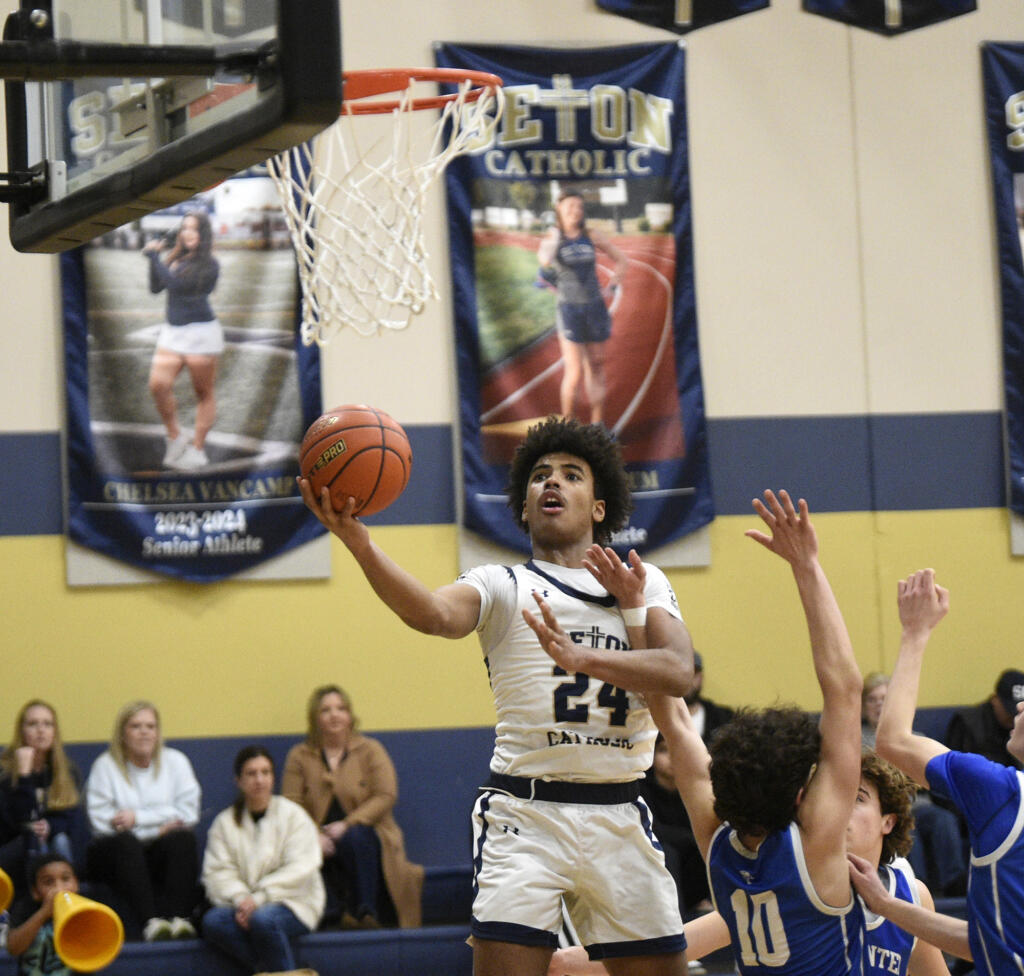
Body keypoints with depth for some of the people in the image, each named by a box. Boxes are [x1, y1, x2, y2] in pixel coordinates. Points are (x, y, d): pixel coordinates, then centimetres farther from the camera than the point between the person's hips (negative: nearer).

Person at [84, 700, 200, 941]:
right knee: (125, 842, -34)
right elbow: (101, 821, -8)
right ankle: (150, 921, -49)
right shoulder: (105, 766, 4)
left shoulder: (175, 761, 10)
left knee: (183, 838, -29)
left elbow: (188, 813, -1)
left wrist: (138, 817, -9)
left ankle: (179, 918, -42)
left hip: (162, 856, 2)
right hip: (114, 856, -2)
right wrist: (159, 825, -10)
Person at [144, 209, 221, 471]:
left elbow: (176, 284, -20)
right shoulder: (175, 259, 9)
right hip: (172, 332, 6)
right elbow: (156, 287, 12)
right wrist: (155, 257, 2)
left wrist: (154, 257, -12)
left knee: (204, 392, 4)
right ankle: (175, 437, 7)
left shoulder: (208, 265, -11)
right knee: (158, 385, -10)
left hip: (201, 332, -6)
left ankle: (198, 449, 12)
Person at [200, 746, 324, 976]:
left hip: (291, 903, -3)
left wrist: (258, 898, -18)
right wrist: (240, 899, -20)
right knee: (212, 922, -29)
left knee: (263, 920, -37)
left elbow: (301, 869, -8)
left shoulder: (292, 814, 2)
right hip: (245, 904, 3)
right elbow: (218, 872, 1)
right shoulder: (225, 822, 10)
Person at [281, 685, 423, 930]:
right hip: (321, 841, 1)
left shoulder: (370, 750, 6)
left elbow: (385, 797, -6)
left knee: (355, 837, -37)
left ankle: (365, 912, -30)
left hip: (365, 832, -1)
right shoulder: (300, 756, 9)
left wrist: (347, 825, -18)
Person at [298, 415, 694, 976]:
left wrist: (582, 657, -25)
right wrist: (358, 544, -36)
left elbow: (678, 671, -7)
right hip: (525, 812, -2)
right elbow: (433, 613, -18)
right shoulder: (501, 587, 5)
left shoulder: (641, 583, 12)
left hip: (619, 817, 3)